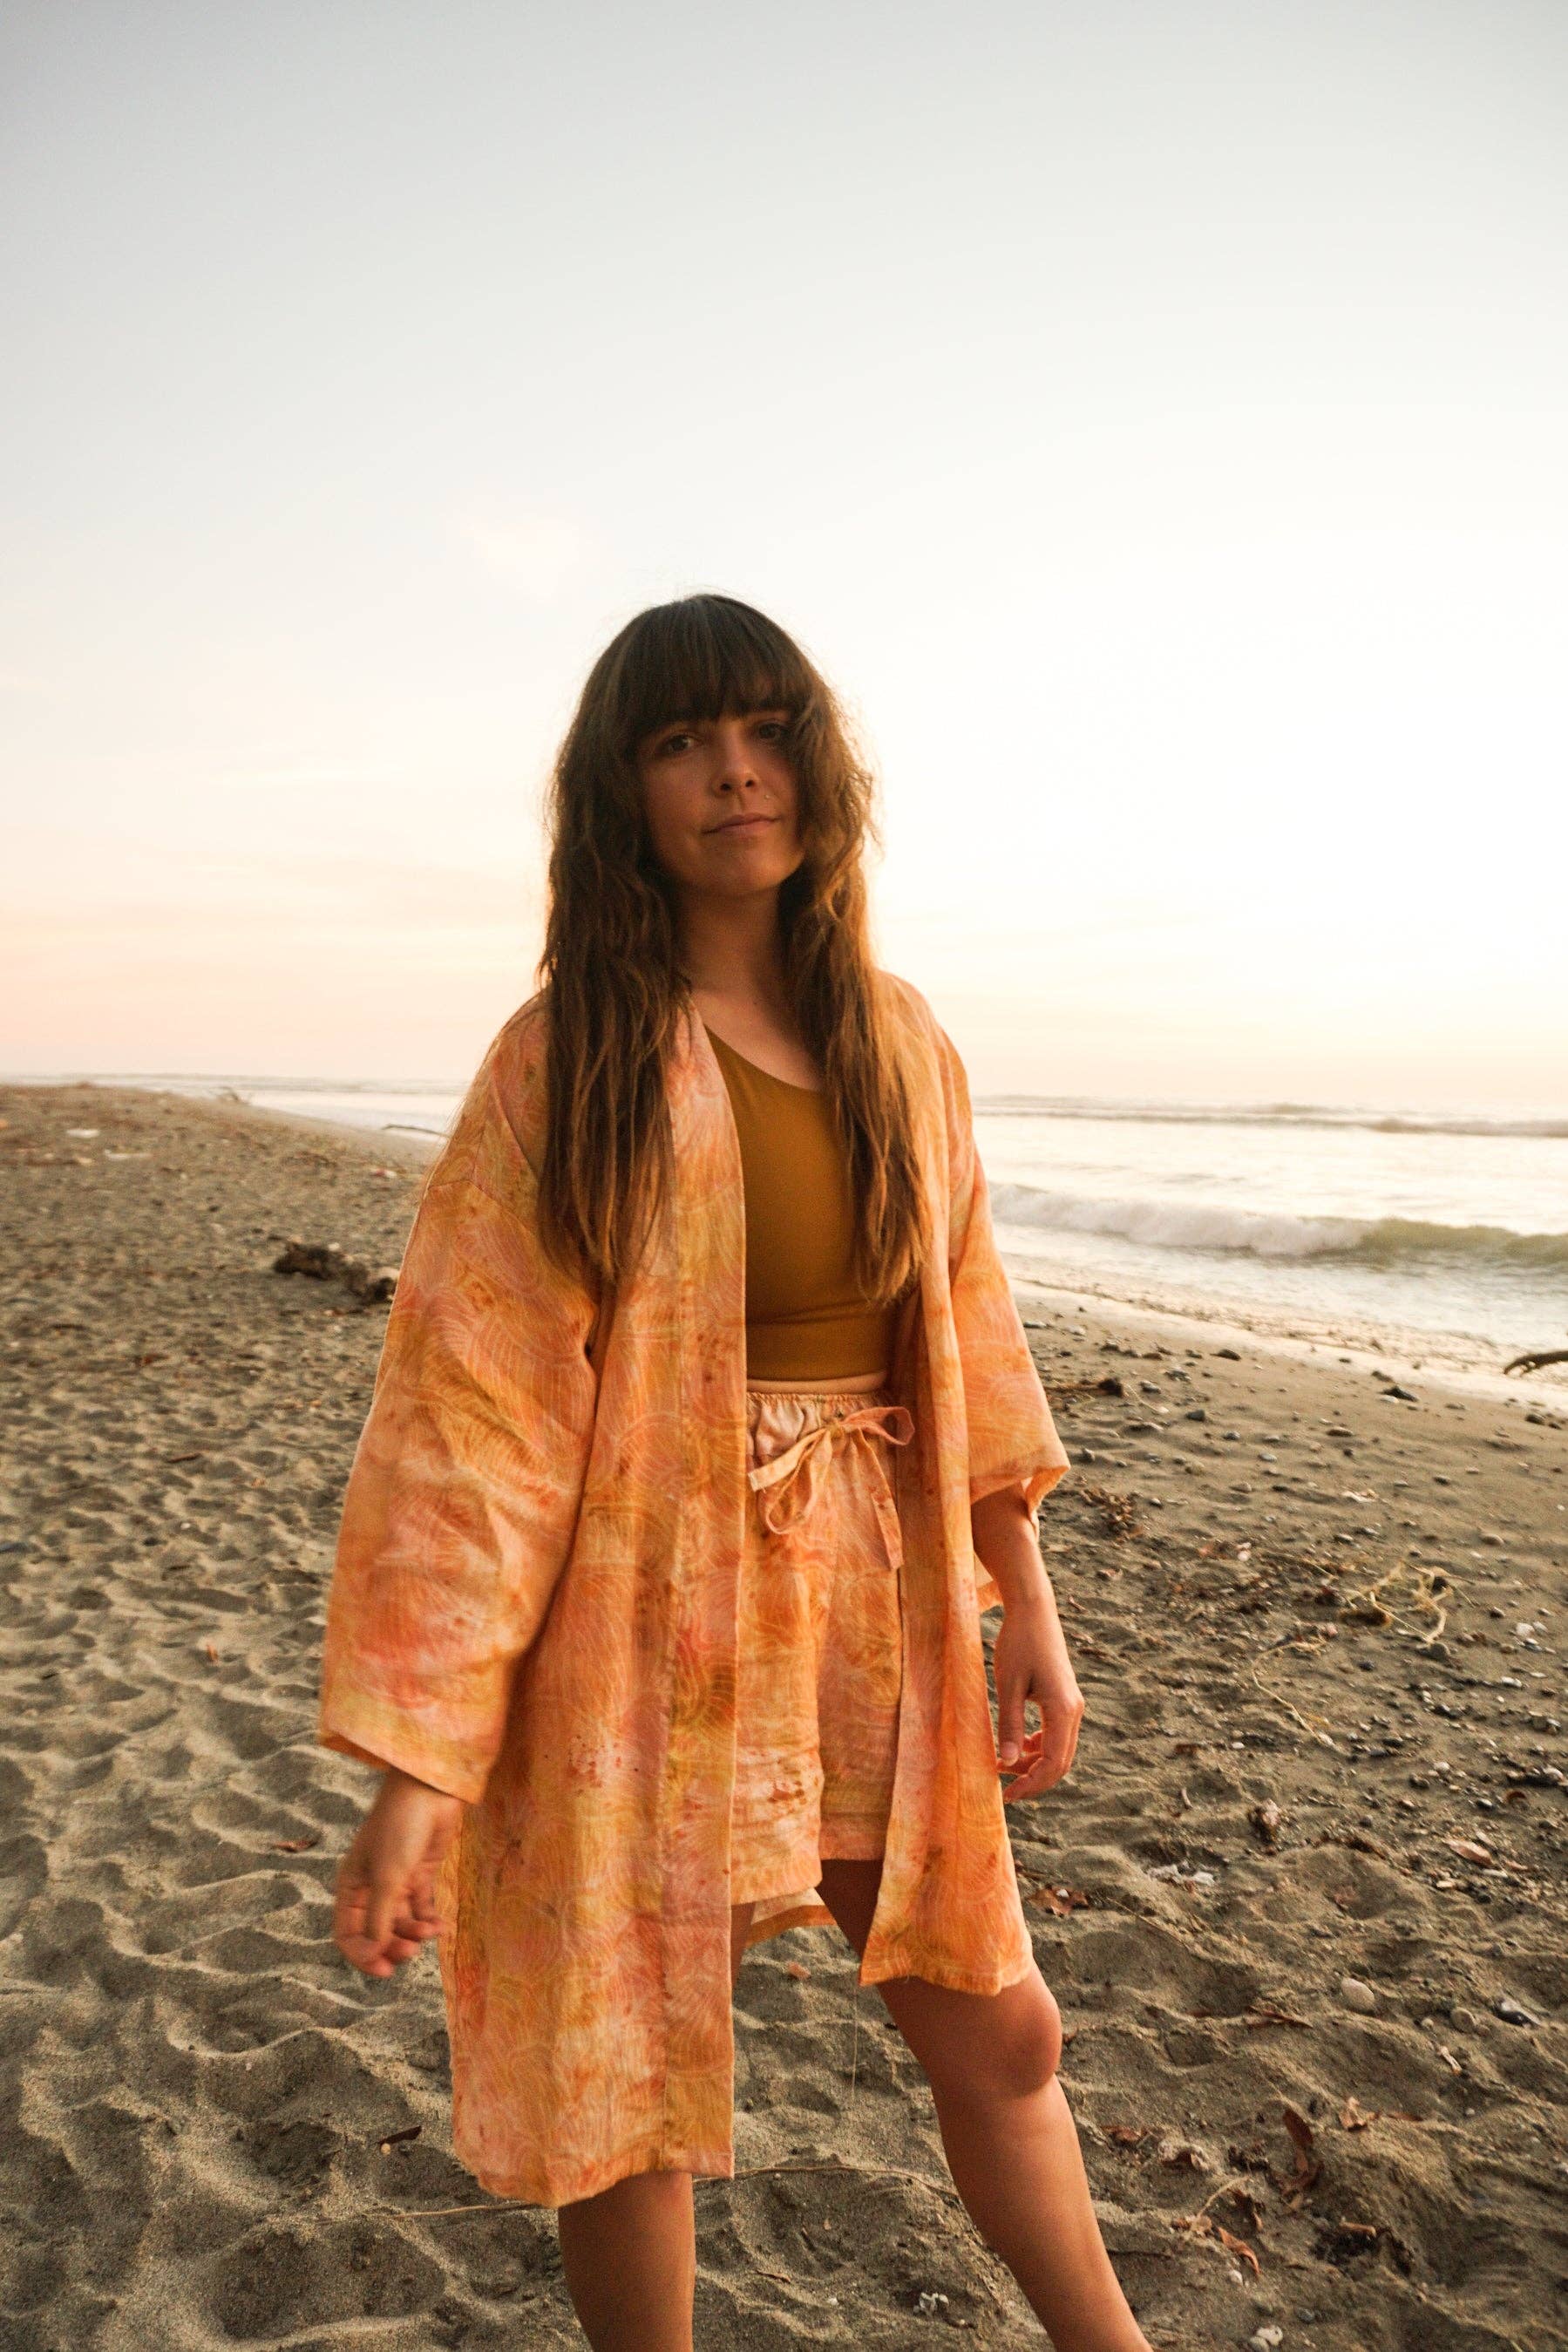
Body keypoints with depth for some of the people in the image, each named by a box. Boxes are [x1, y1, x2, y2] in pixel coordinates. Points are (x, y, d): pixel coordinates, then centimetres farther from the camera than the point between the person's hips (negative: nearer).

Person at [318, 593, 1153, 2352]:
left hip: (876, 1611, 5)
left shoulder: (900, 1046, 3)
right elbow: (467, 1403, -14)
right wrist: (414, 1768, -17)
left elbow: (965, 1337, 9)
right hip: (653, 1619, -4)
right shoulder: (568, 1058, -11)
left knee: (997, 2035, 20)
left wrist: (1026, 1607, 8)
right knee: (628, 2086, 13)